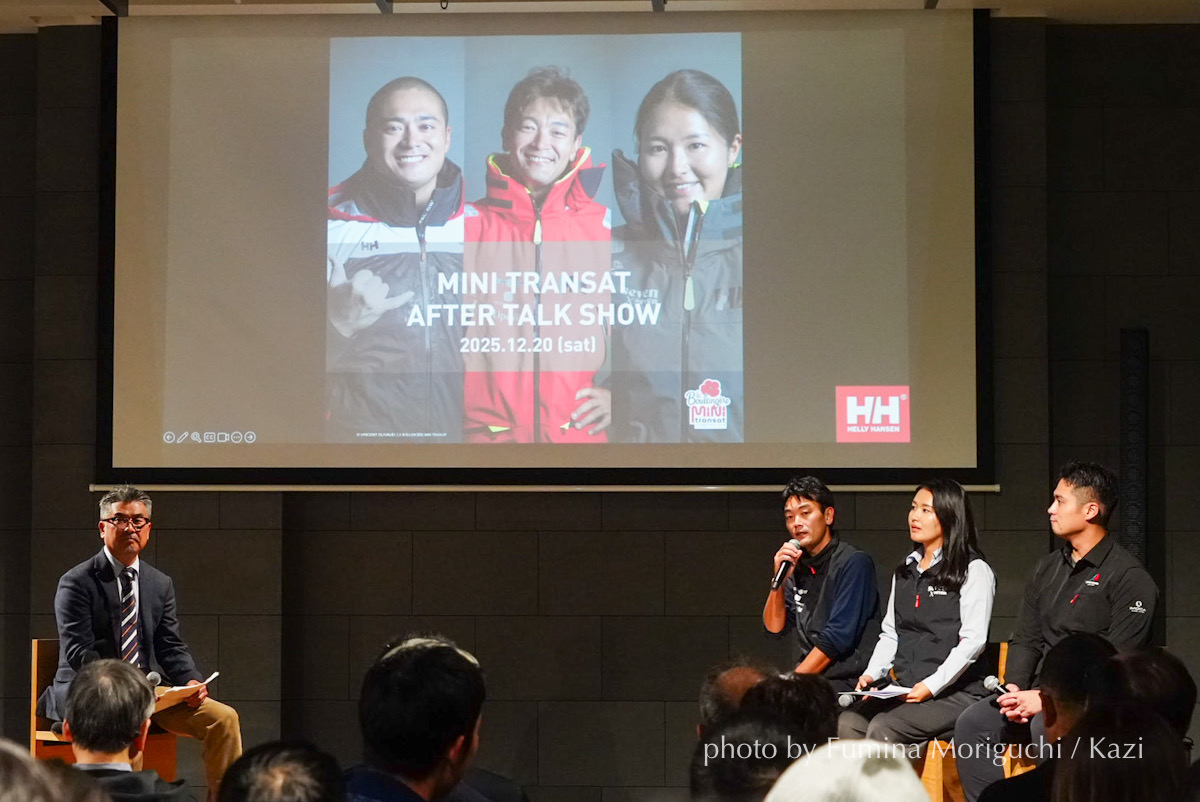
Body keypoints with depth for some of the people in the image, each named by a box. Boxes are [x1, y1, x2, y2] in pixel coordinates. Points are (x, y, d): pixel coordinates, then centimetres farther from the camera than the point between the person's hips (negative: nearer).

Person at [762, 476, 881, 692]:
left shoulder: (854, 563, -7)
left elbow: (837, 639, -14)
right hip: (806, 680, 7)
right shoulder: (798, 565, 15)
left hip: (847, 681, -7)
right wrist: (780, 580, -5)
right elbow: (775, 628, 10)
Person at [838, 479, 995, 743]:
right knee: (846, 724, -21)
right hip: (905, 690, 6)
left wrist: (931, 686, -17)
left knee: (883, 728, -30)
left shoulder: (974, 570, -1)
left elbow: (973, 641, -9)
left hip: (954, 692, -6)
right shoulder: (905, 572, 22)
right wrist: (872, 674, 2)